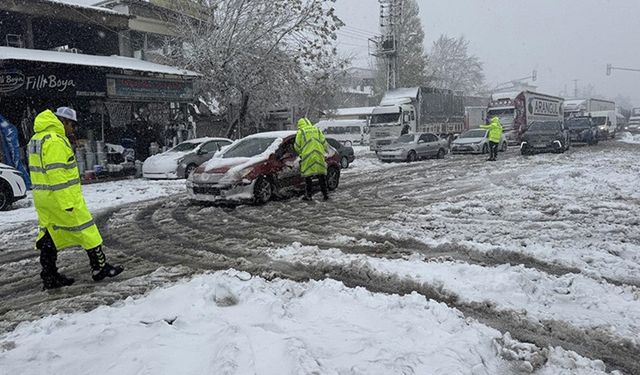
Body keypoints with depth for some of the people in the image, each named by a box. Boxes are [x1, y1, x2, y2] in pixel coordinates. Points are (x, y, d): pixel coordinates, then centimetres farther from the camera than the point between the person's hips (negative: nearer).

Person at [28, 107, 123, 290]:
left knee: (49, 236, 12)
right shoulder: (55, 141, -17)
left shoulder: (36, 139, 17)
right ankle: (100, 267, 9)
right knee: (86, 230, 1)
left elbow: (41, 171, 20)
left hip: (42, 199, 10)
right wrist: (67, 203, -22)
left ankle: (49, 277, 17)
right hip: (62, 198, -10)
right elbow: (57, 174, -23)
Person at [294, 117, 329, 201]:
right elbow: (324, 144, 10)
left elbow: (297, 147, 3)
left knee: (308, 176, 5)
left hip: (307, 157, -3)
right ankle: (325, 194, 15)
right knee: (322, 176, 11)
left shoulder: (300, 132, 3)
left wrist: (300, 152, 22)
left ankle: (308, 195, 8)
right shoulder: (317, 130, 14)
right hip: (319, 156, 3)